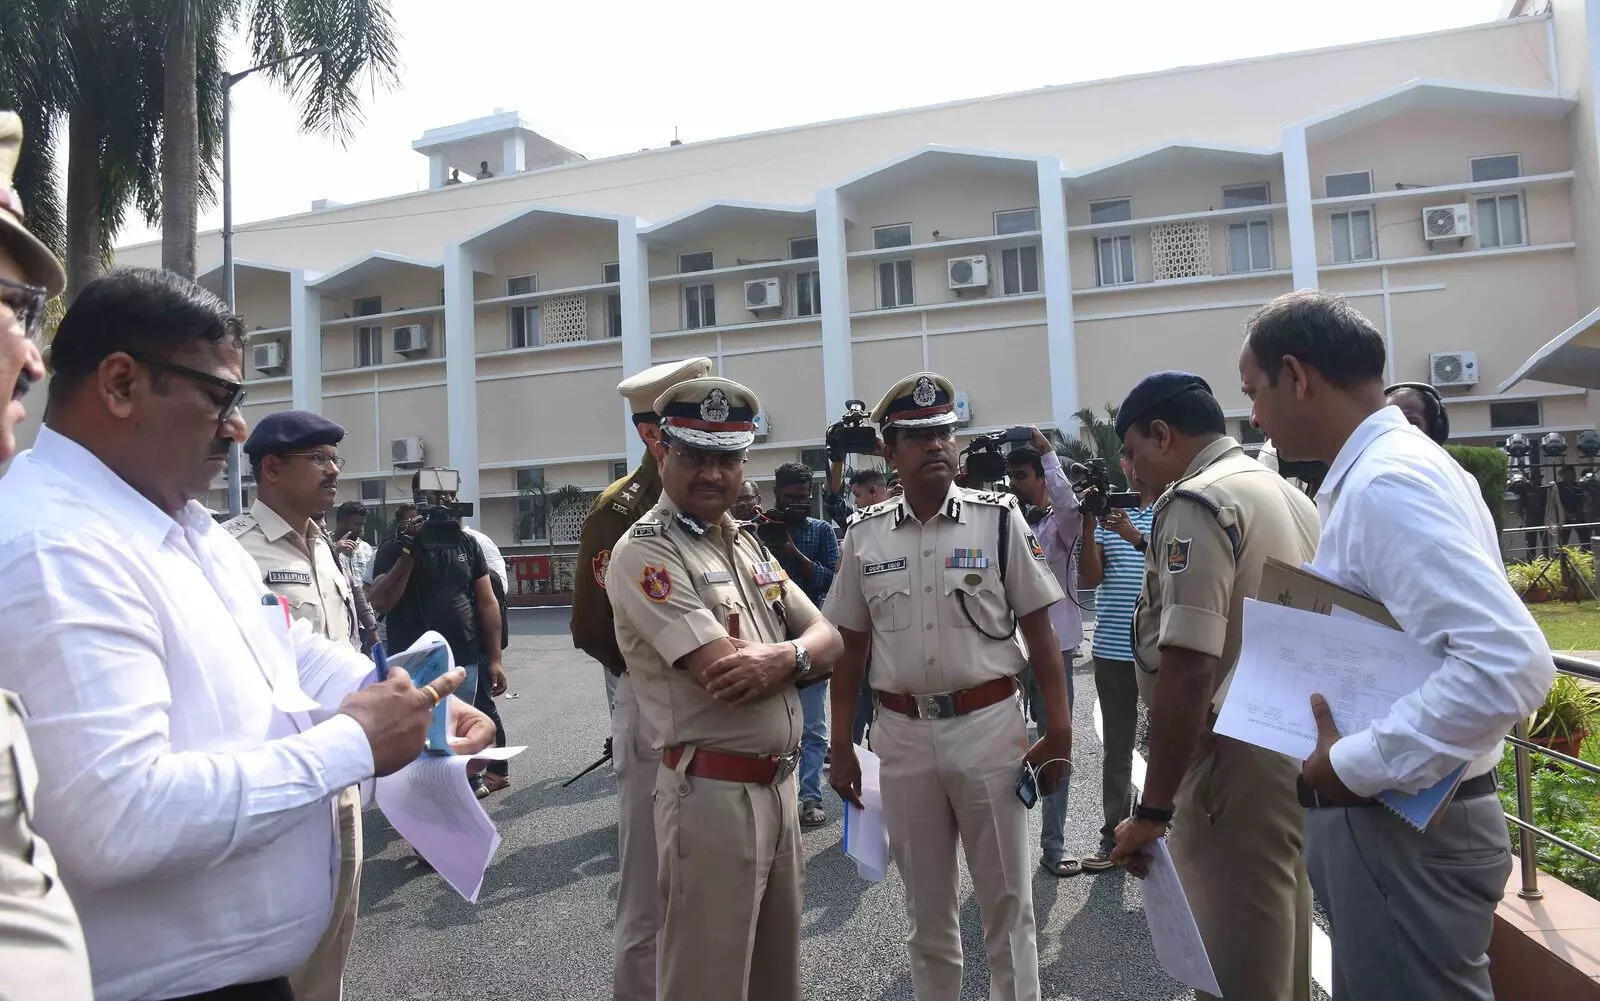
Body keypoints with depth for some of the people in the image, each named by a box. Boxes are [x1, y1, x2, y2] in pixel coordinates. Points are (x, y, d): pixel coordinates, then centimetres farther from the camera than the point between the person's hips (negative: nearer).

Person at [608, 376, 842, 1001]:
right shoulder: (645, 553, -14)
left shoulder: (745, 545, 13)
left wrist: (783, 657, -15)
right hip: (712, 796, -8)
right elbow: (727, 675, -23)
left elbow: (828, 640, 8)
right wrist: (796, 654, -4)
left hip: (778, 787, 8)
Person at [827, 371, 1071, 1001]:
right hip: (903, 735, 2)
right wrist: (840, 746, 6)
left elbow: (1039, 632, -2)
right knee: (926, 902, 16)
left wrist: (1058, 733, -5)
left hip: (988, 726, -2)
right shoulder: (865, 535, 2)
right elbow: (850, 646, 7)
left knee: (1006, 897, 10)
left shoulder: (998, 519, -4)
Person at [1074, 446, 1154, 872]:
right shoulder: (1107, 510, 8)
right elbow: (1089, 579, 2)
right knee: (1116, 746, 10)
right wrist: (1088, 528, -10)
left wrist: (1137, 538, -24)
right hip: (1113, 648, 3)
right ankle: (1114, 835, 18)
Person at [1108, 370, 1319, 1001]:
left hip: (1239, 764, -10)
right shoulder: (1289, 494, 14)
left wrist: (1153, 811, -19)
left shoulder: (1197, 503, -15)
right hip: (1299, 751, 10)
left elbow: (1188, 669, -22)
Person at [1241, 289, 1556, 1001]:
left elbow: (1511, 664, -32)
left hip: (1400, 832, -10)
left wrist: (1356, 766, -25)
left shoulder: (1386, 483, -24)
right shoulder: (1390, 468, 8)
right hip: (1388, 816, 10)